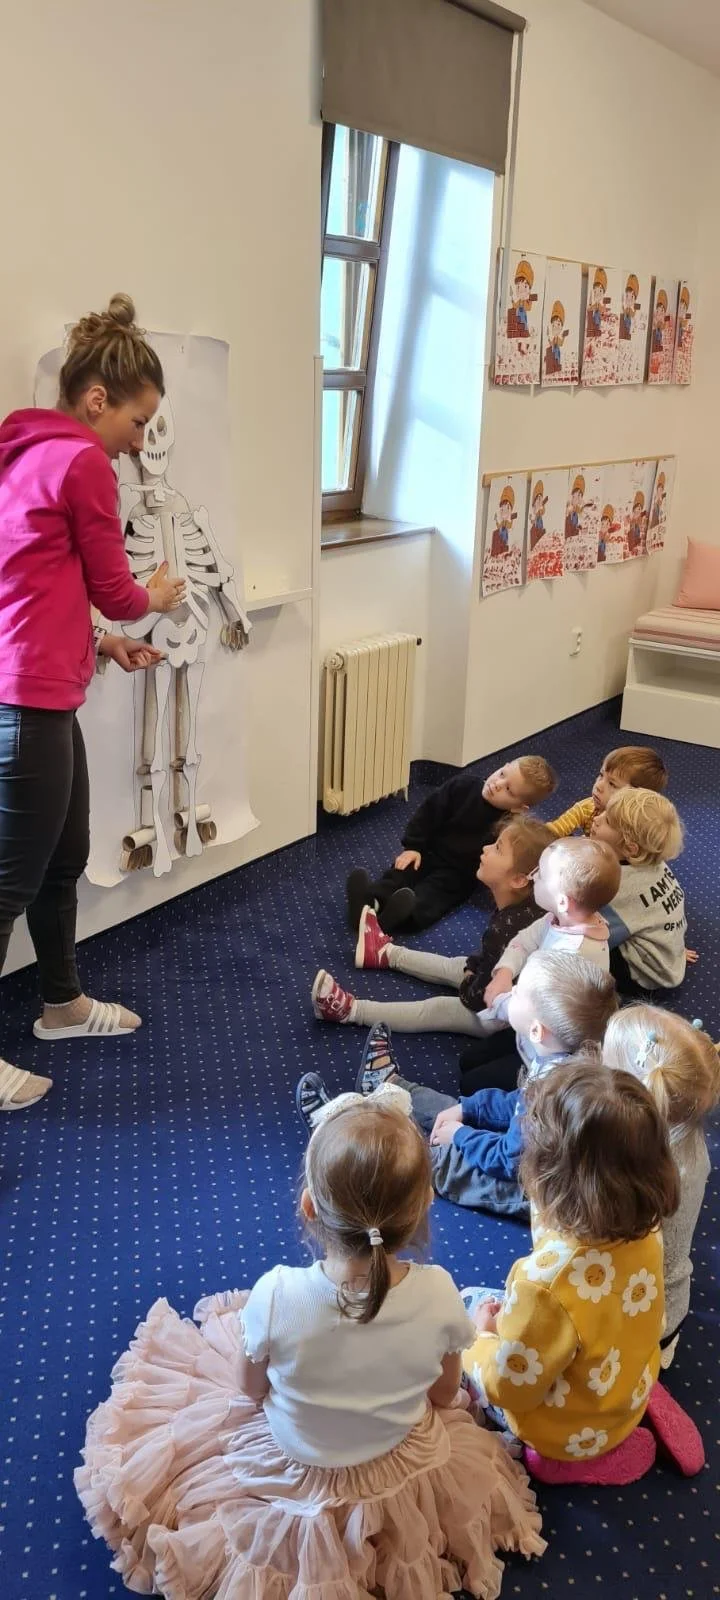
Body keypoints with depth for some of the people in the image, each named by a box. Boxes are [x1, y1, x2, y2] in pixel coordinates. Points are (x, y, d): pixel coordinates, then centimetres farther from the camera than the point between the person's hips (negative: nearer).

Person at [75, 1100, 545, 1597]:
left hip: (293, 1473, -1)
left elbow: (250, 1389, -14)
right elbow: (444, 1396, -9)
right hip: (405, 1471, 2)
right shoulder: (439, 1294, -30)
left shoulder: (277, 1294, -36)